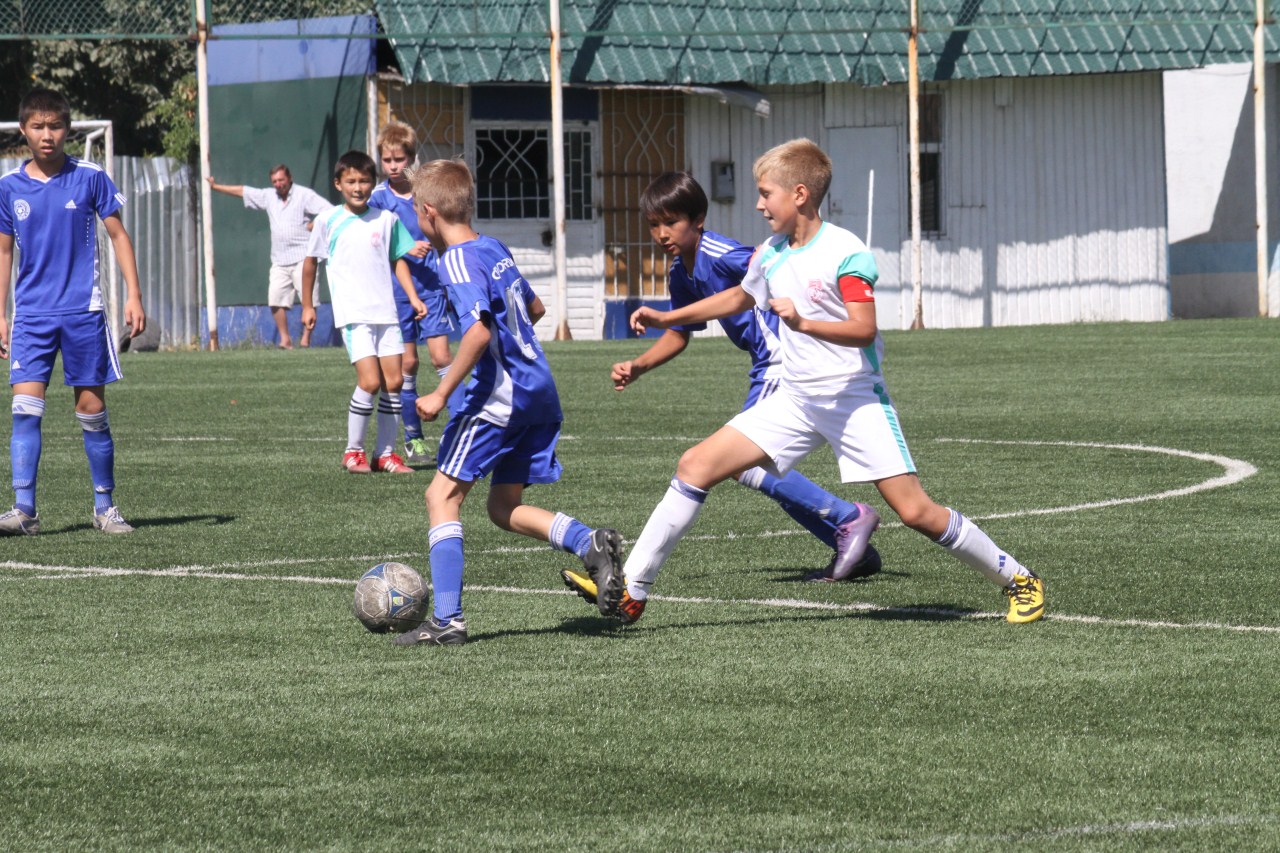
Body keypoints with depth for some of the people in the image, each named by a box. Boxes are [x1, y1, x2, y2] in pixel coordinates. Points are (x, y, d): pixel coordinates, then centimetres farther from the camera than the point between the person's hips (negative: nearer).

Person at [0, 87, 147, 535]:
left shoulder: (90, 178, -1)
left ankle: (105, 506, 14)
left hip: (84, 312, -1)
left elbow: (118, 235, 5)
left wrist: (133, 295, -3)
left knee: (92, 410, 3)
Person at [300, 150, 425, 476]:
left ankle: (386, 454, 11)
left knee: (393, 381, 1)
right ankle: (353, 451, -1)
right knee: (370, 381, -16)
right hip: (352, 313, -4)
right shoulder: (328, 221, -1)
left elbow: (398, 260, 15)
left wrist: (413, 298, 5)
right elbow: (310, 262, 11)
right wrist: (307, 305, 13)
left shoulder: (386, 219, 6)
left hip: (386, 312, 4)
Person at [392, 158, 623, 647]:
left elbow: (479, 331, -26)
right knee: (504, 506, 15)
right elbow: (534, 309, 27)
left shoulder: (458, 262, -13)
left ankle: (446, 619, -9)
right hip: (540, 391, 9)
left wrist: (441, 394, -22)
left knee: (443, 496, -3)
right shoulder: (496, 249, 15)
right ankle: (589, 542, -8)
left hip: (498, 395, -9)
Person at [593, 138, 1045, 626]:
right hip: (795, 399, 6)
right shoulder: (771, 255, 7)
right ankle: (631, 590, -3)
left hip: (855, 398, -6)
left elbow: (864, 329, -23)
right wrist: (667, 318, 28)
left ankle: (1018, 581, 6)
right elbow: (738, 297, 28)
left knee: (916, 512, -12)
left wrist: (804, 323, -36)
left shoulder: (846, 254, -15)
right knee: (696, 466, -6)